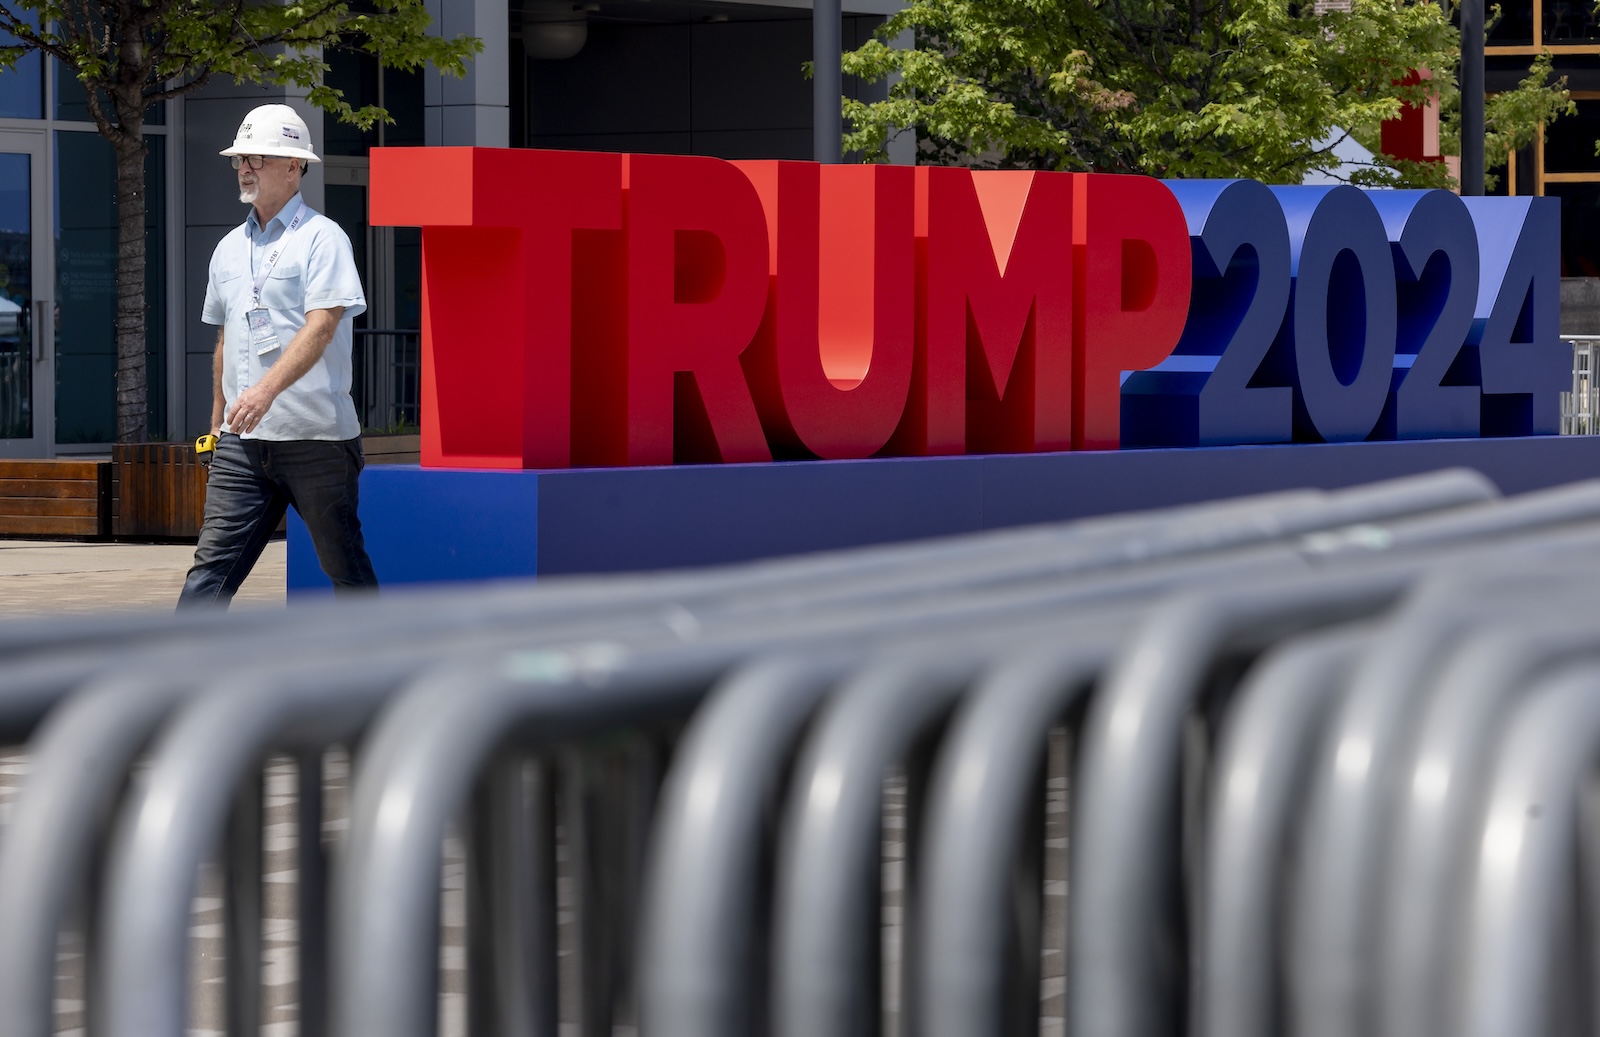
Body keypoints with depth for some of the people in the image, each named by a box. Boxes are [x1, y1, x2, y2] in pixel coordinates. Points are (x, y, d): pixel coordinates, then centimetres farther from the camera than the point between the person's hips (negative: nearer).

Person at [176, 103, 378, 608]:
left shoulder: (321, 238, -5)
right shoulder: (229, 248, 17)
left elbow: (321, 325, -18)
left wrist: (267, 389, -30)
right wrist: (217, 422, 23)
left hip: (315, 436, -5)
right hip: (242, 441, 6)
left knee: (345, 566, 3)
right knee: (212, 564, -5)